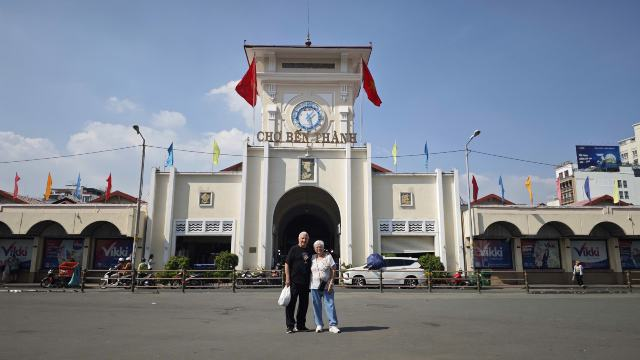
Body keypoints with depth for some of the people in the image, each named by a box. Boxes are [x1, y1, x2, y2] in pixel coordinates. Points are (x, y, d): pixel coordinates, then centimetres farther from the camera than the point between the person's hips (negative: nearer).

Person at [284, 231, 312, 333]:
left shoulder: (309, 252, 15)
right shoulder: (294, 249, -1)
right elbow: (287, 263, -6)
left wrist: (310, 281, 16)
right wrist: (287, 278, -12)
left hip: (305, 282, 6)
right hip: (294, 282, -6)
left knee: (304, 304, 10)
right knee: (291, 304, -3)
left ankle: (300, 325, 21)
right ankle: (290, 326, 4)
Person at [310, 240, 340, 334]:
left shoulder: (328, 257, 2)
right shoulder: (312, 258, 11)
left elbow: (333, 270, -2)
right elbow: (309, 271, 17)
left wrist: (331, 282, -10)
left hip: (326, 286, -2)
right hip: (315, 285, 3)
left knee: (330, 304, -6)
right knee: (317, 306, 5)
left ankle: (333, 325, -3)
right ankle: (319, 325, 15)